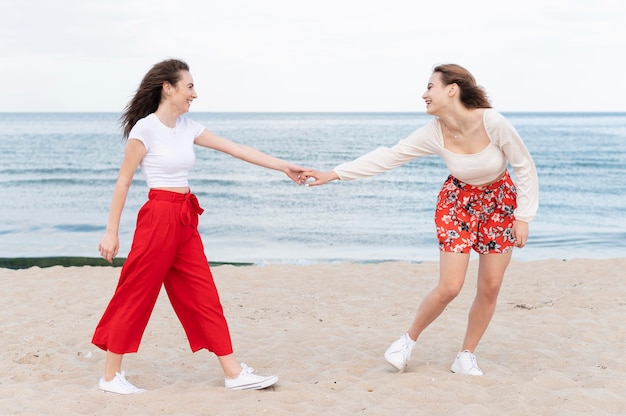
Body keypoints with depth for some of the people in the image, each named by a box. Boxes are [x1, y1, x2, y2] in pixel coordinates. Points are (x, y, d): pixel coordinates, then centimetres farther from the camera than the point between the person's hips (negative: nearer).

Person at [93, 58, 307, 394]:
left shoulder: (187, 128, 9)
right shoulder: (144, 129, -11)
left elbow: (237, 149, 10)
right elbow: (123, 182, -8)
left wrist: (283, 166, 9)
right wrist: (111, 232, -9)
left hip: (185, 221, 7)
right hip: (158, 216, -7)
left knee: (204, 297, 8)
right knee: (136, 294, 0)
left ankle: (233, 373, 12)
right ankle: (110, 376, 13)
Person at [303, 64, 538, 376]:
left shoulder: (493, 122, -28)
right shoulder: (433, 133, -20)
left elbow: (524, 166, -16)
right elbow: (388, 156, -13)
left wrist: (523, 217, -14)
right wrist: (333, 174, -14)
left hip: (500, 202, 0)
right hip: (458, 201, 0)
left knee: (490, 286, 0)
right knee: (449, 287, -8)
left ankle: (466, 356, 17)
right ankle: (410, 339, 16)